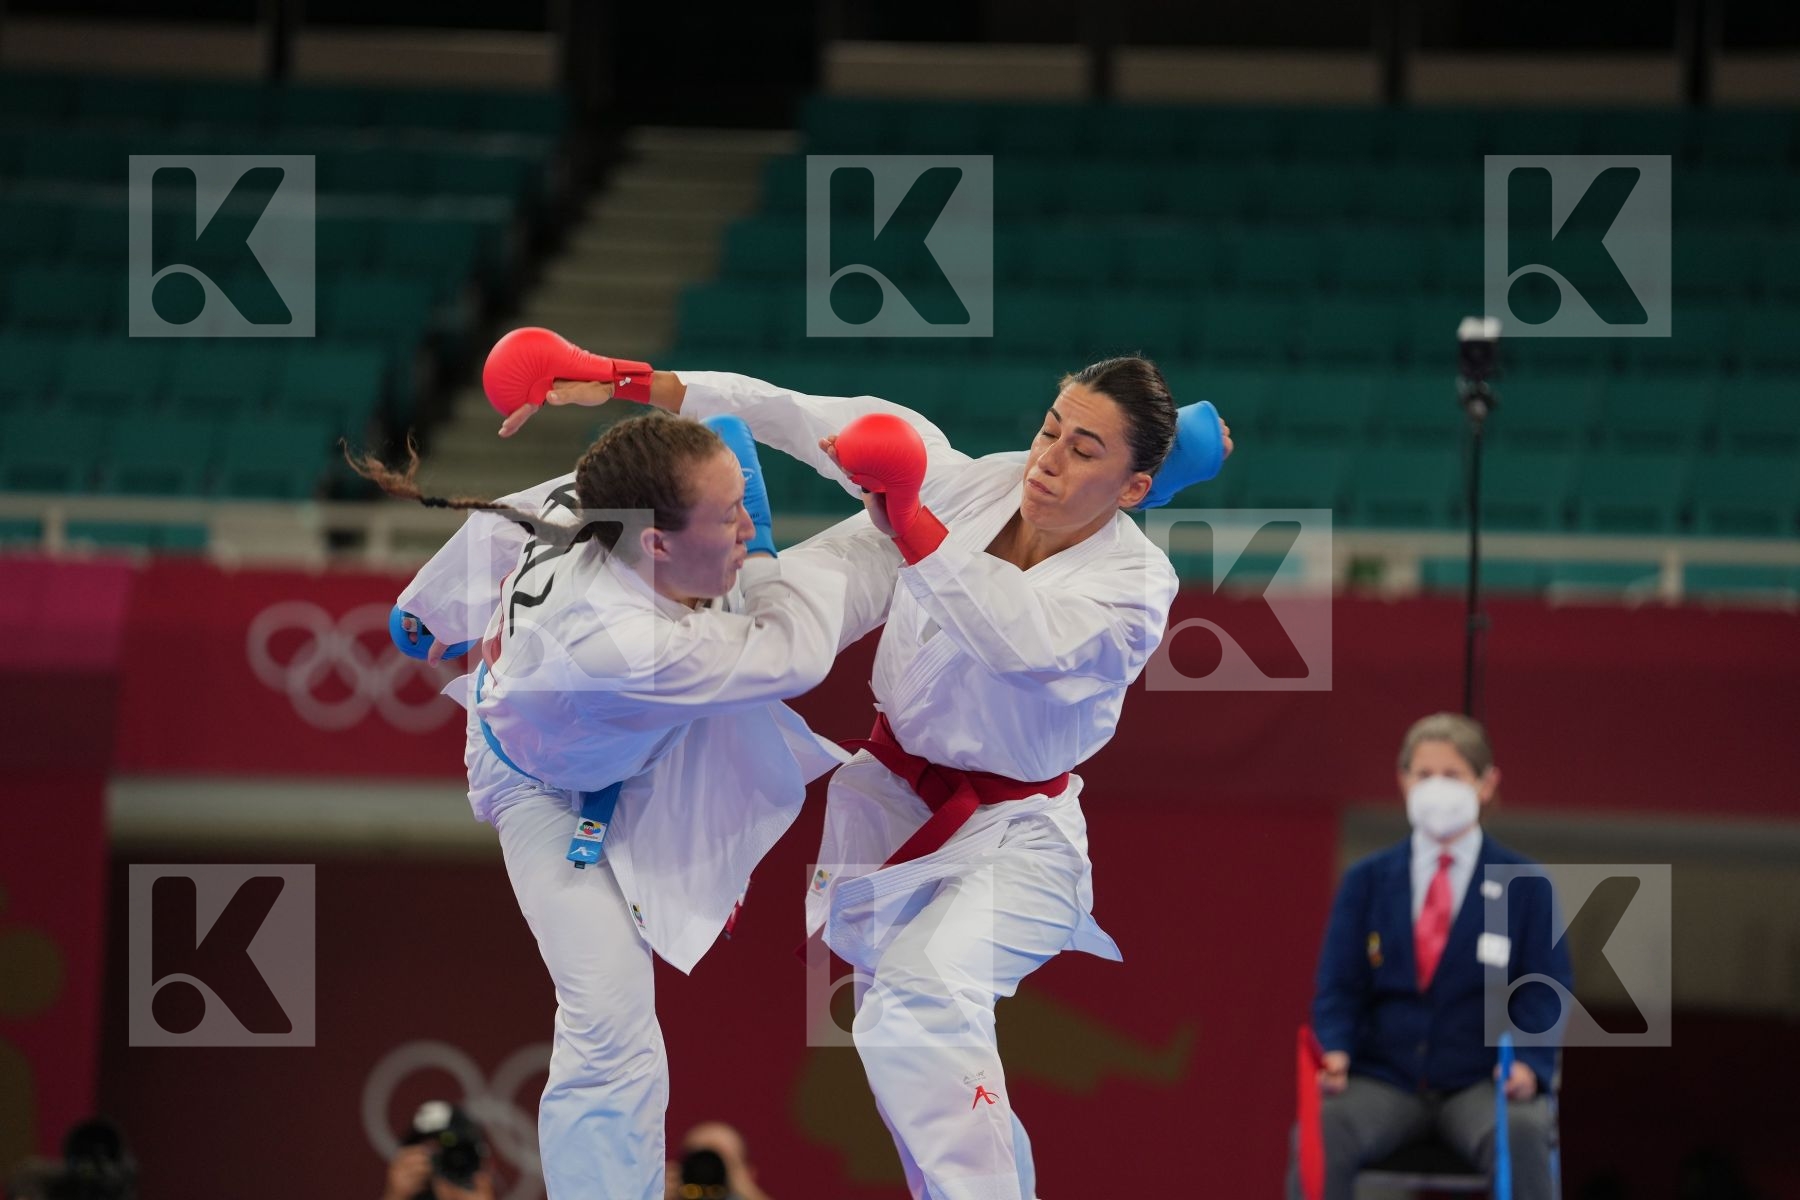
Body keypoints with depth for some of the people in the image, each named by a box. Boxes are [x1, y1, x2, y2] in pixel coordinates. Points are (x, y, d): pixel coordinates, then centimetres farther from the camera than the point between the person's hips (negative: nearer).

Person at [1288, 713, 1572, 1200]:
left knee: (1521, 1134, -36)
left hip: (1481, 1083, -1)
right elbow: (1338, 988, 8)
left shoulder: (1524, 887, 7)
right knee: (1321, 1131, -31)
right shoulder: (1366, 882, 12)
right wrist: (1335, 1050, -13)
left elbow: (1545, 990, 3)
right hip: (1385, 1081, 2)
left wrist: (1529, 1063, -17)